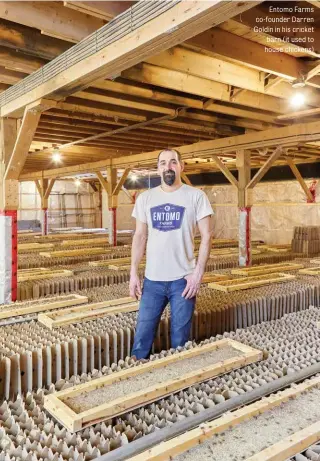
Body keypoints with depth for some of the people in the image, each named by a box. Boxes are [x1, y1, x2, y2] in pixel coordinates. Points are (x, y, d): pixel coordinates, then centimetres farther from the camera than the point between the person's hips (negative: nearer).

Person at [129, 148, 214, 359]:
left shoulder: (196, 196, -3)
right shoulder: (145, 198, 6)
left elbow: (207, 236, -5)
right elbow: (140, 237, 9)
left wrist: (198, 272, -12)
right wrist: (133, 273, 3)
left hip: (183, 279, -2)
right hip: (152, 279, 3)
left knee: (180, 340, 9)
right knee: (142, 336, 8)